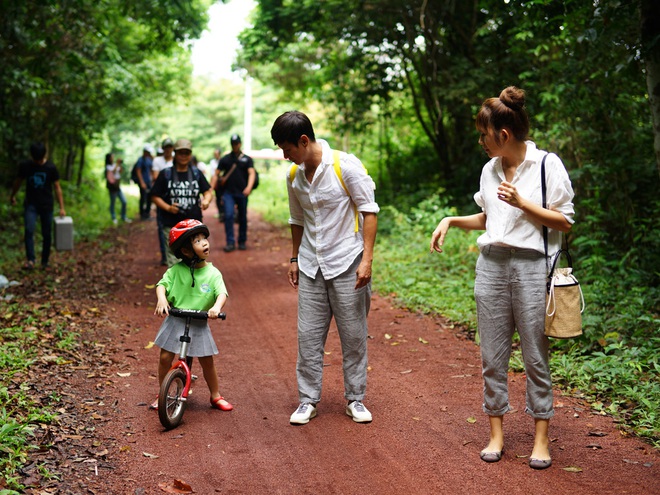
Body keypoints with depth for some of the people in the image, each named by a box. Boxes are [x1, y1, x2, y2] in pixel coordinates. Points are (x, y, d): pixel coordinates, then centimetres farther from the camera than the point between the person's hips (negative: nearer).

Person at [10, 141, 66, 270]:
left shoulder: (51, 167, -8)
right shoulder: (25, 166, -4)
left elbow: (57, 188, -5)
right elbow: (18, 181, 14)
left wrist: (62, 208, -8)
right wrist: (12, 195, 27)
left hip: (47, 205, 0)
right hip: (30, 204, 0)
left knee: (47, 235, 3)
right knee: (29, 230, -20)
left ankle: (45, 262, 16)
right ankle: (30, 259, -21)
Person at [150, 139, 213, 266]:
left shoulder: (196, 173, 8)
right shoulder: (165, 174, 0)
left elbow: (208, 191, 13)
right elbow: (155, 196, 1)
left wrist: (206, 200, -11)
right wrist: (168, 207, -15)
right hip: (172, 226, -2)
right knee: (174, 259, -3)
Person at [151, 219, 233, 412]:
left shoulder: (213, 273, -6)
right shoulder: (177, 269, -6)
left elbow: (222, 293, -17)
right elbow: (162, 284, -8)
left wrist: (217, 307, -38)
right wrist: (162, 299, -29)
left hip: (199, 325, 0)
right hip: (175, 321, 0)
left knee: (207, 362, 5)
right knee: (165, 358, 1)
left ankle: (216, 396, 24)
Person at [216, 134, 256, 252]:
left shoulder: (247, 159, 7)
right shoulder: (225, 159, 10)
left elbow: (252, 173, -6)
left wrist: (249, 187, -24)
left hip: (242, 193, 0)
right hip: (228, 192, 0)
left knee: (243, 218, 7)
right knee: (228, 215, -14)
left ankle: (242, 241, 19)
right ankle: (230, 242, -12)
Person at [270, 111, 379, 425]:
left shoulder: (345, 165, -12)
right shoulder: (294, 176, 5)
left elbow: (369, 210, -10)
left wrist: (367, 258, -15)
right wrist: (294, 259, 18)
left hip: (346, 263, -5)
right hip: (311, 267, 5)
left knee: (353, 335, 4)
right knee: (308, 335, 5)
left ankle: (355, 399, 17)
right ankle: (308, 400, 16)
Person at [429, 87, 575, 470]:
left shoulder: (547, 165, -6)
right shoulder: (490, 170, 11)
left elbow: (565, 222, -5)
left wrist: (522, 202, -15)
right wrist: (452, 221, 9)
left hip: (531, 266, -5)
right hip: (492, 265, 5)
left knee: (535, 356, 1)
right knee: (493, 356, 6)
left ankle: (541, 439, 13)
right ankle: (496, 434, 17)